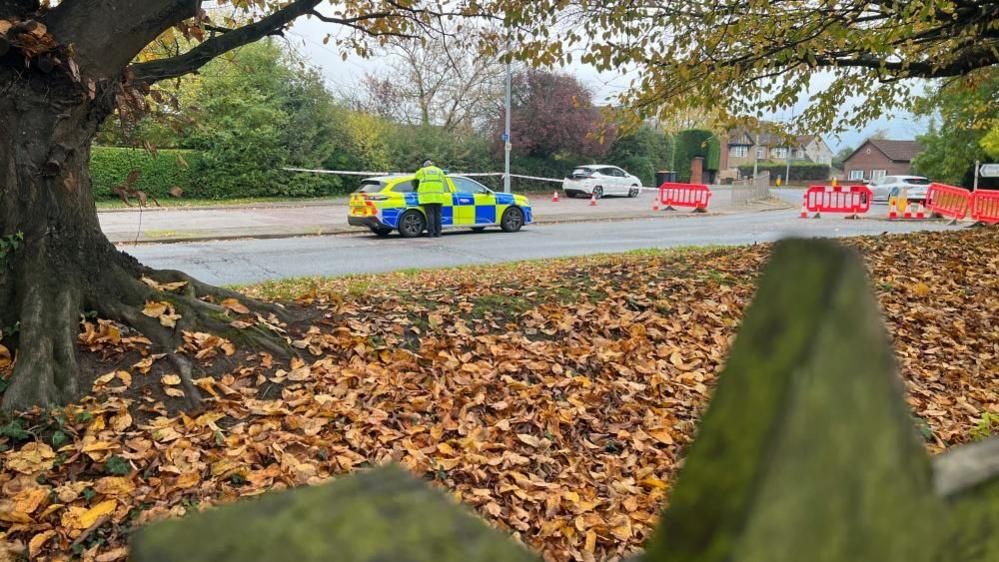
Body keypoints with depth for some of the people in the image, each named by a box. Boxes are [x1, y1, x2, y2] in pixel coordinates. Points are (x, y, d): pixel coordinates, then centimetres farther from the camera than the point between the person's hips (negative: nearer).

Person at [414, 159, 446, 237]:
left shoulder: (421, 171, 15)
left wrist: (416, 190, 35)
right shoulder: (440, 171, 21)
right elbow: (442, 183, 19)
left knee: (430, 214, -4)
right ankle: (438, 233, 3)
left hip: (427, 196, -2)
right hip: (438, 196, 2)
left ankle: (431, 232, -7)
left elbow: (415, 182, 19)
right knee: (438, 215, 4)